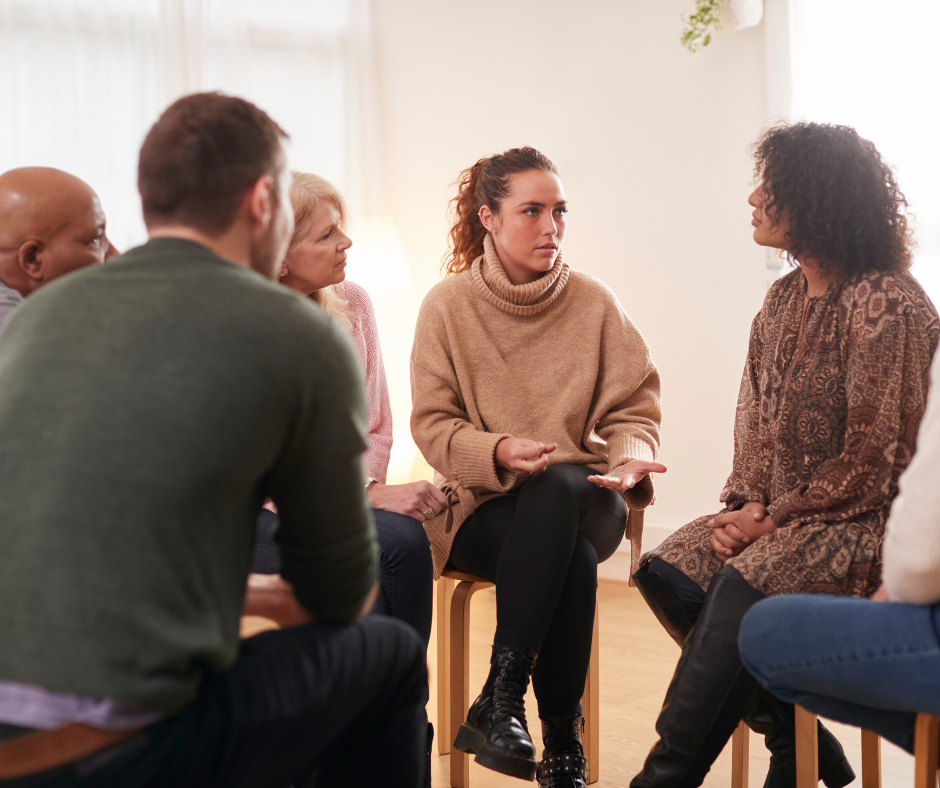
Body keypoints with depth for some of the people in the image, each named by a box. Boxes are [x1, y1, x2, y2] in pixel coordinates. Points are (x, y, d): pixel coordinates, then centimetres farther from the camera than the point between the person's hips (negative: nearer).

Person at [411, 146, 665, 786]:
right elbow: (433, 424, -2)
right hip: (483, 503, -1)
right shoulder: (448, 306, 0)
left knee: (557, 486, -37)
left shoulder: (594, 302, 3)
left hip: (583, 498, 1)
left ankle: (500, 699, -33)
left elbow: (633, 409, 5)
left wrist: (631, 457, -18)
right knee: (571, 558, -34)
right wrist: (498, 452, -22)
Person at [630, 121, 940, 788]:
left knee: (744, 584, -31)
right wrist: (748, 503, -4)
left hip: (863, 516, -8)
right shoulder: (784, 298, 12)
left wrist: (776, 518, -14)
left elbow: (871, 460, -15)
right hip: (781, 512, 8)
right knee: (668, 571, -12)